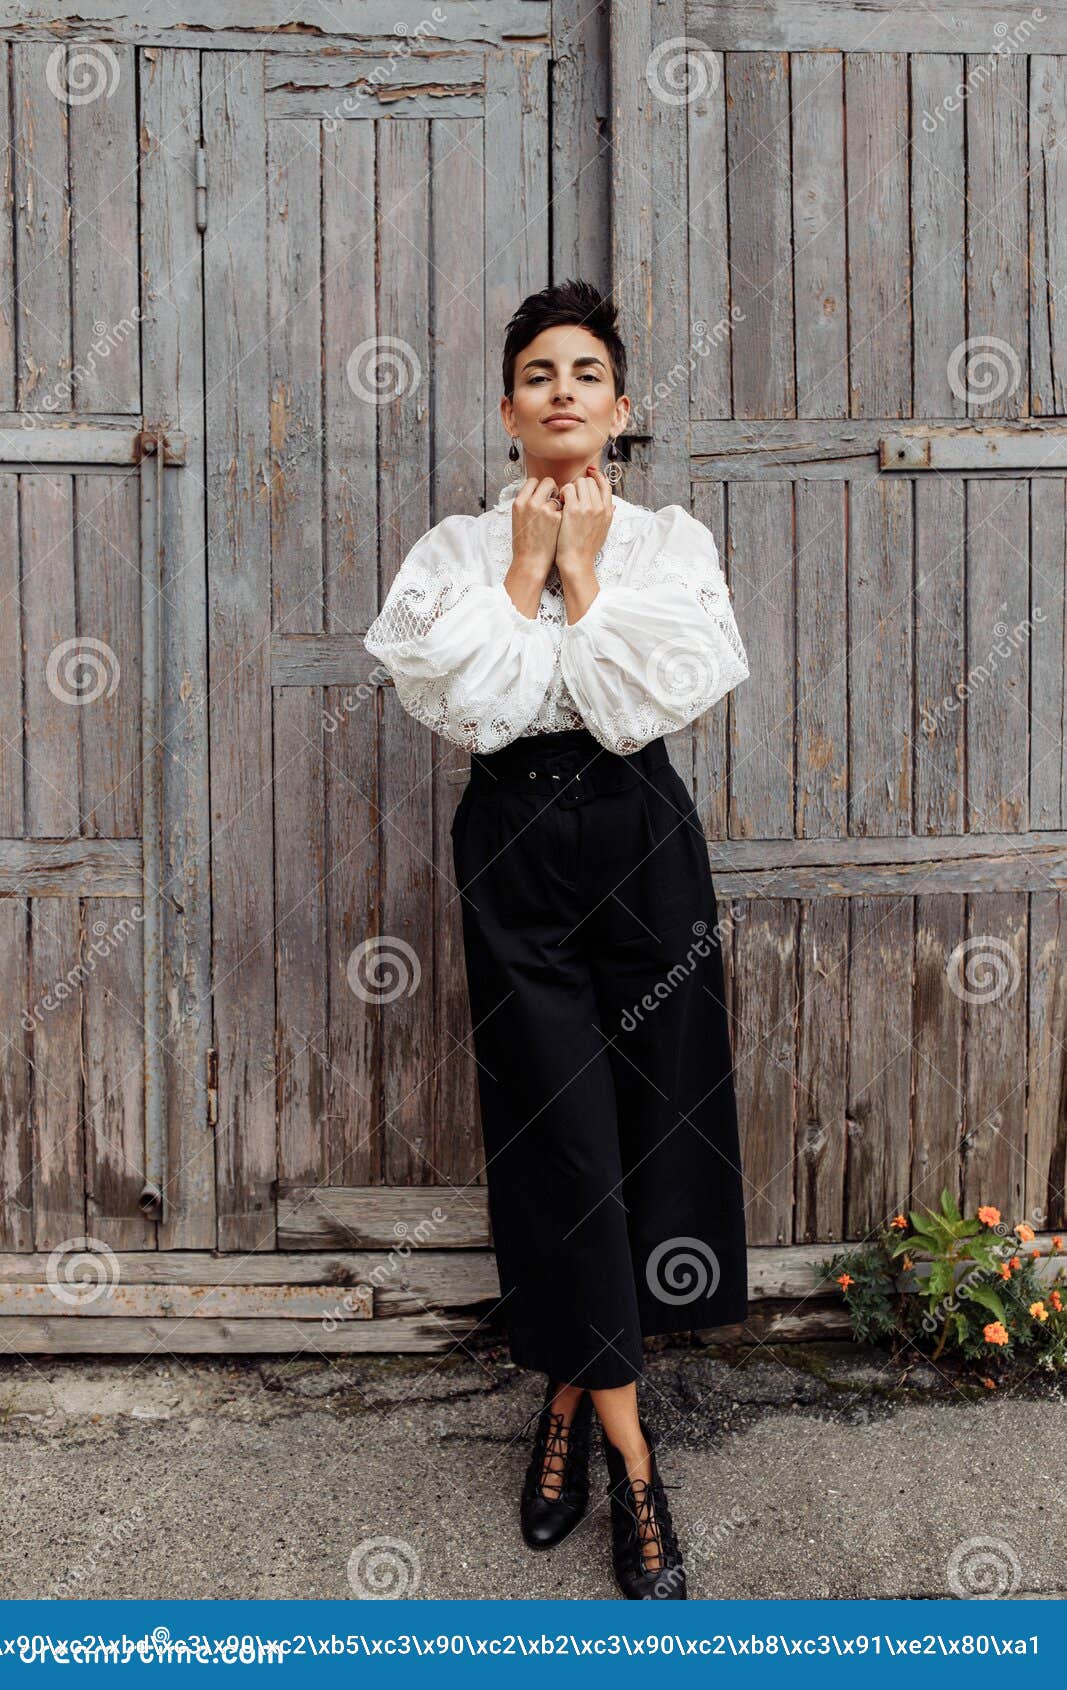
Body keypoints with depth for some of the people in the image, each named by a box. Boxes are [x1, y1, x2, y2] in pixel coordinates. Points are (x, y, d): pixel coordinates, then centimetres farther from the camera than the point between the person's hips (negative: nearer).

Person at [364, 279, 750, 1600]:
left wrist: (582, 571, -7)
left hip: (640, 844, 1)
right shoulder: (457, 550, 5)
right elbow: (468, 702, -11)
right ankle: (629, 1457, 9)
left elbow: (646, 702, -11)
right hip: (514, 850, 0)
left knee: (646, 1117, 5)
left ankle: (569, 1390, 28)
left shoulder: (674, 544, 4)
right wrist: (527, 568, -7)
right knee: (561, 1132, -2)